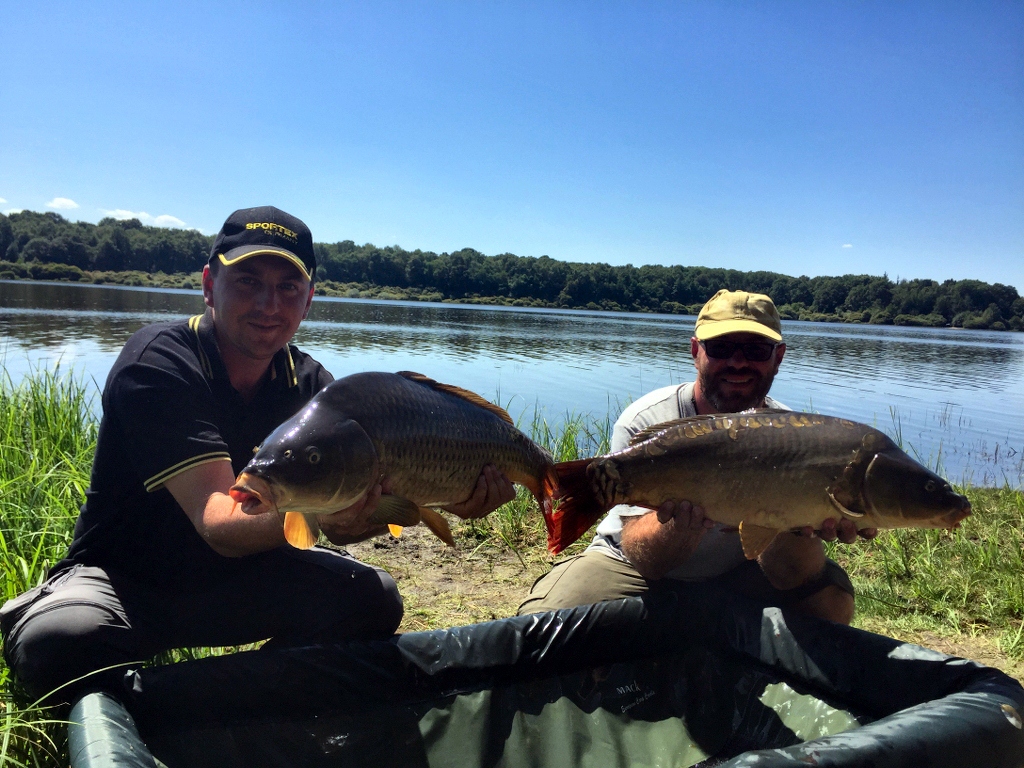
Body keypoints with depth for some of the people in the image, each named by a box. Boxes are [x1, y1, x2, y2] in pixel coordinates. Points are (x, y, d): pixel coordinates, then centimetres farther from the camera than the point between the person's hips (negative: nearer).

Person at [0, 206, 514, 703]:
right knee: (61, 642, -36)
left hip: (234, 580, 5)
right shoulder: (156, 365, -22)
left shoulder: (308, 383, -5)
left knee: (372, 598, -15)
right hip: (121, 578, -4)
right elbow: (217, 523, -34)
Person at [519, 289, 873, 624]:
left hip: (736, 573, 2)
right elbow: (642, 559, -25)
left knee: (831, 600, -23)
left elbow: (785, 574, -23)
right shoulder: (644, 424, -20)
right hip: (632, 567, -2)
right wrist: (686, 520, -47)